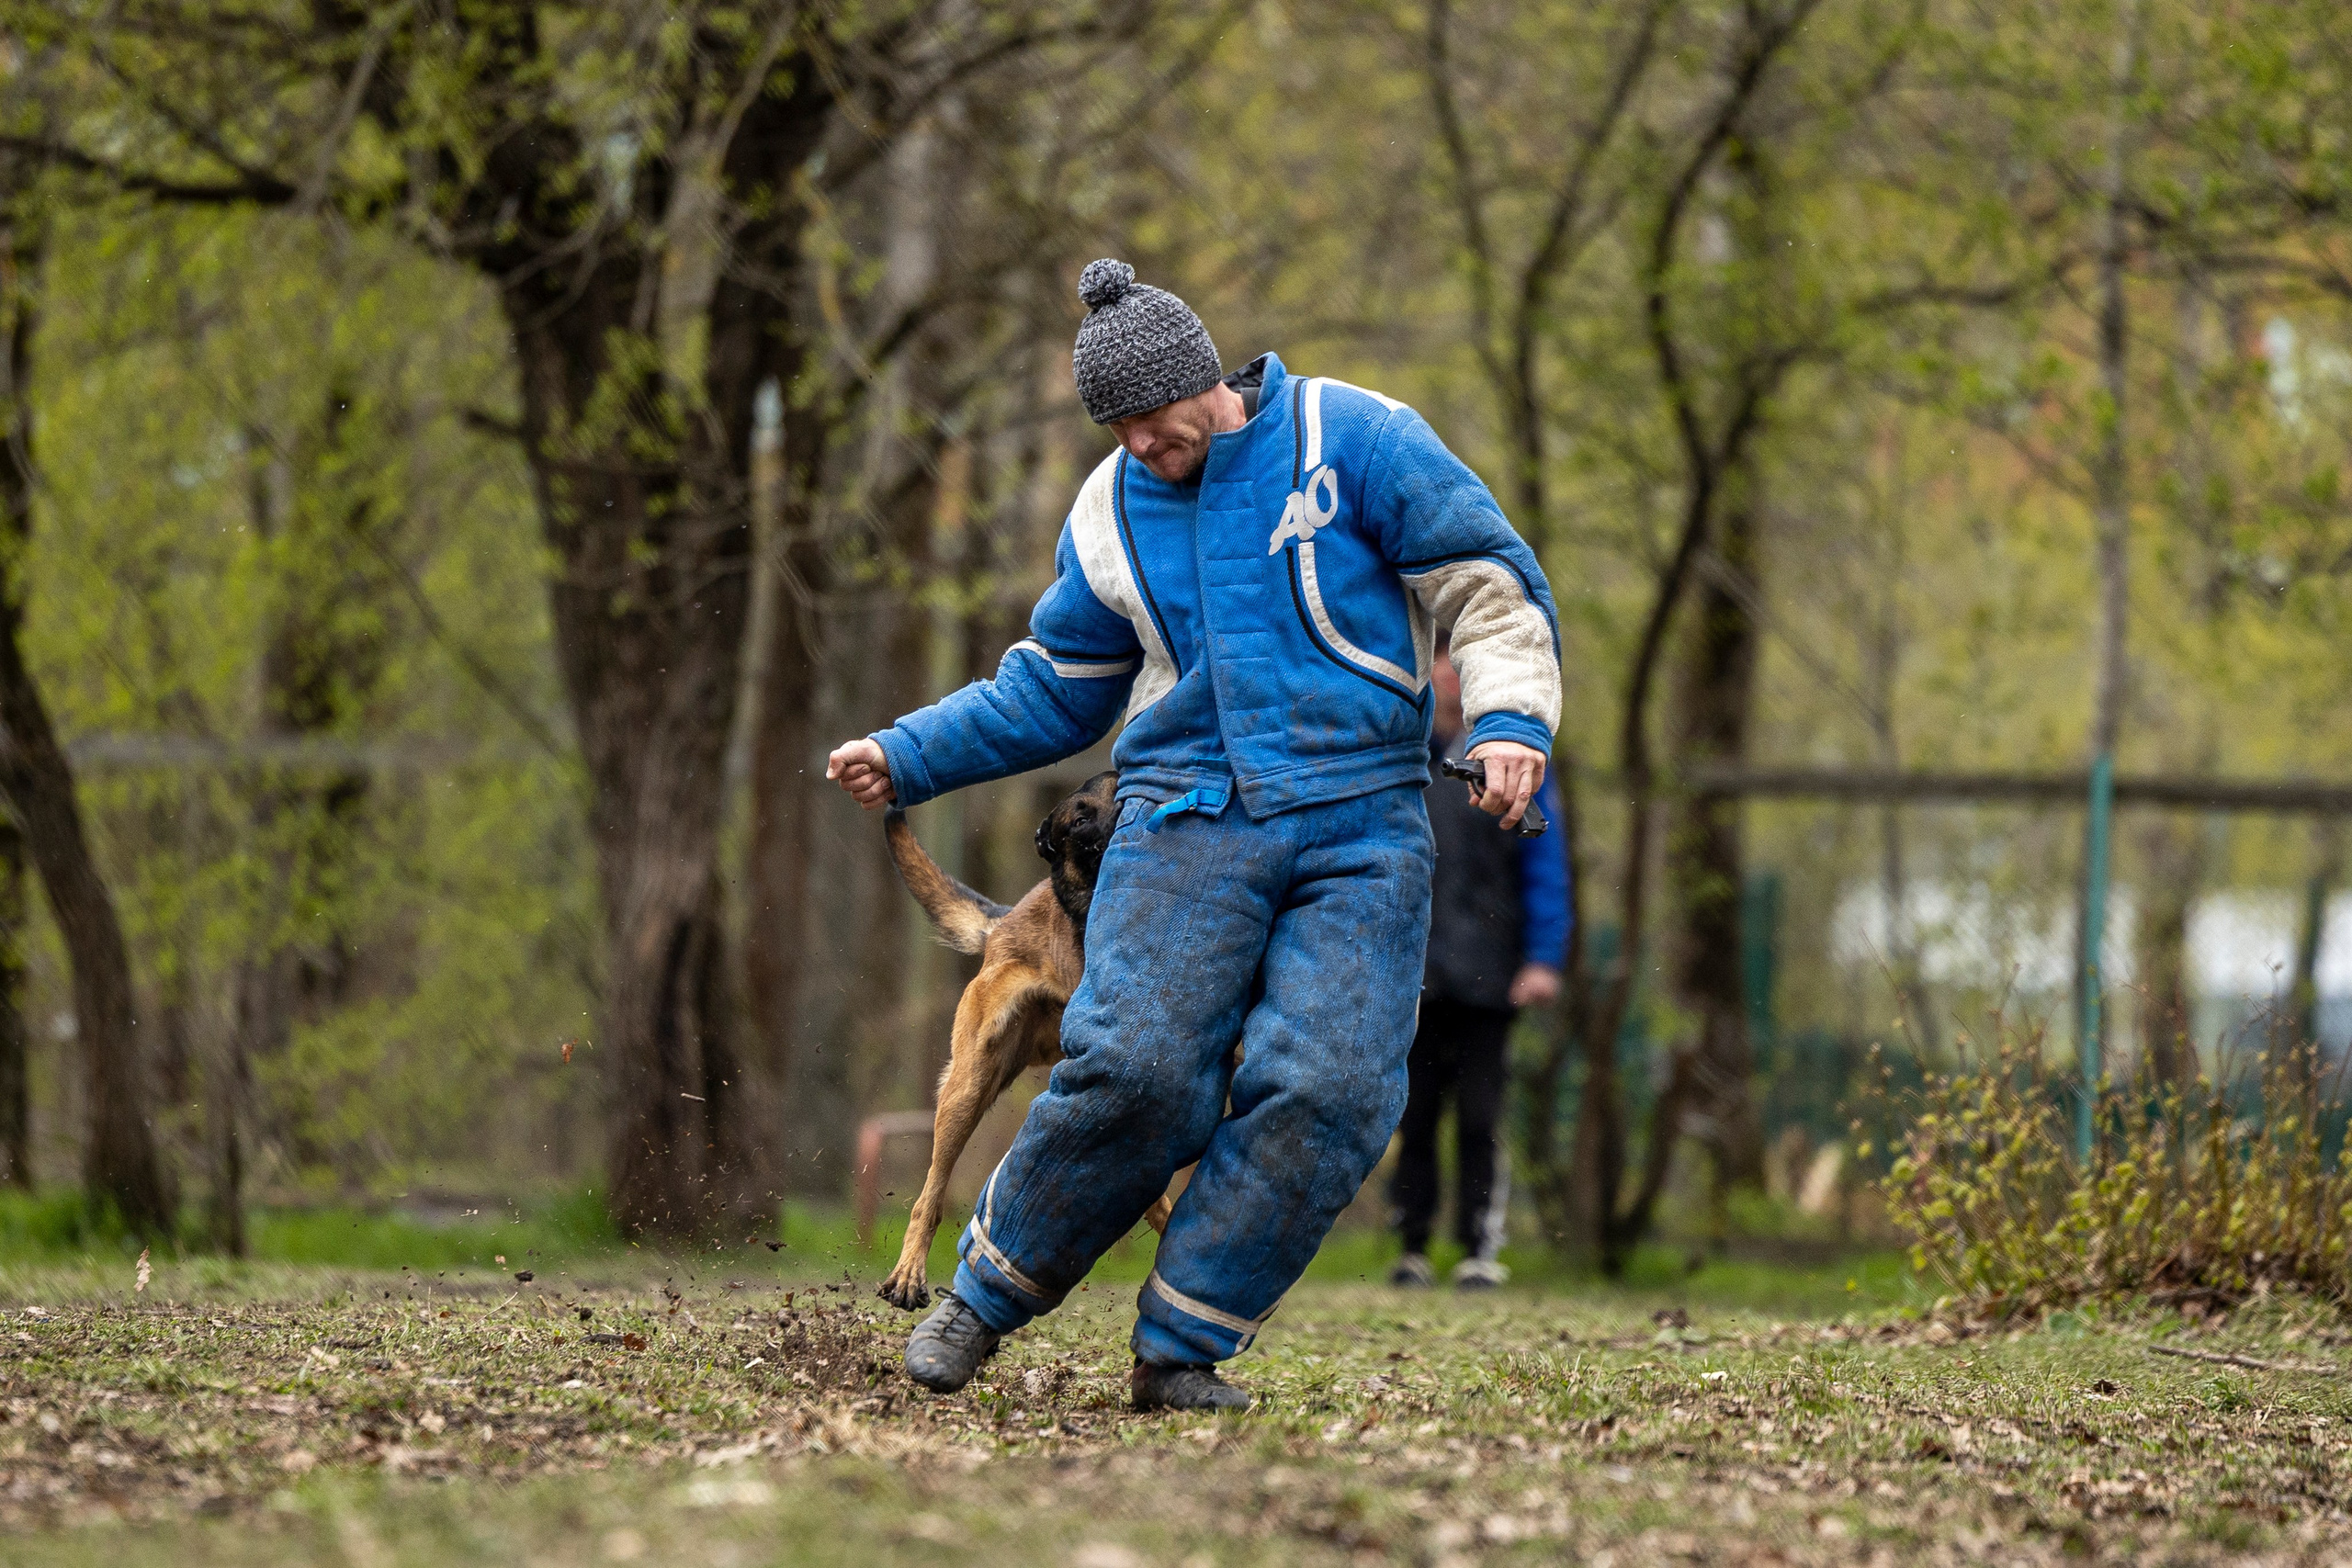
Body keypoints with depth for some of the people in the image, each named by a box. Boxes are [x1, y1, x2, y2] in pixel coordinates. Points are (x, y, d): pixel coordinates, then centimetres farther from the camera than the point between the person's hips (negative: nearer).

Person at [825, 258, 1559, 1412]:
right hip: (1188, 817, 2)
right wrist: (908, 758, 14)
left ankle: (1183, 1351, -4)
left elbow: (1486, 579, 1)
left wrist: (1509, 717, -14)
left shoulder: (1350, 441, 0)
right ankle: (989, 1293, 2)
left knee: (1324, 1088, -16)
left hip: (1360, 828, -1)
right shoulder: (1111, 514, 12)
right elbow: (1054, 692, 23)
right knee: (1135, 1065, -18)